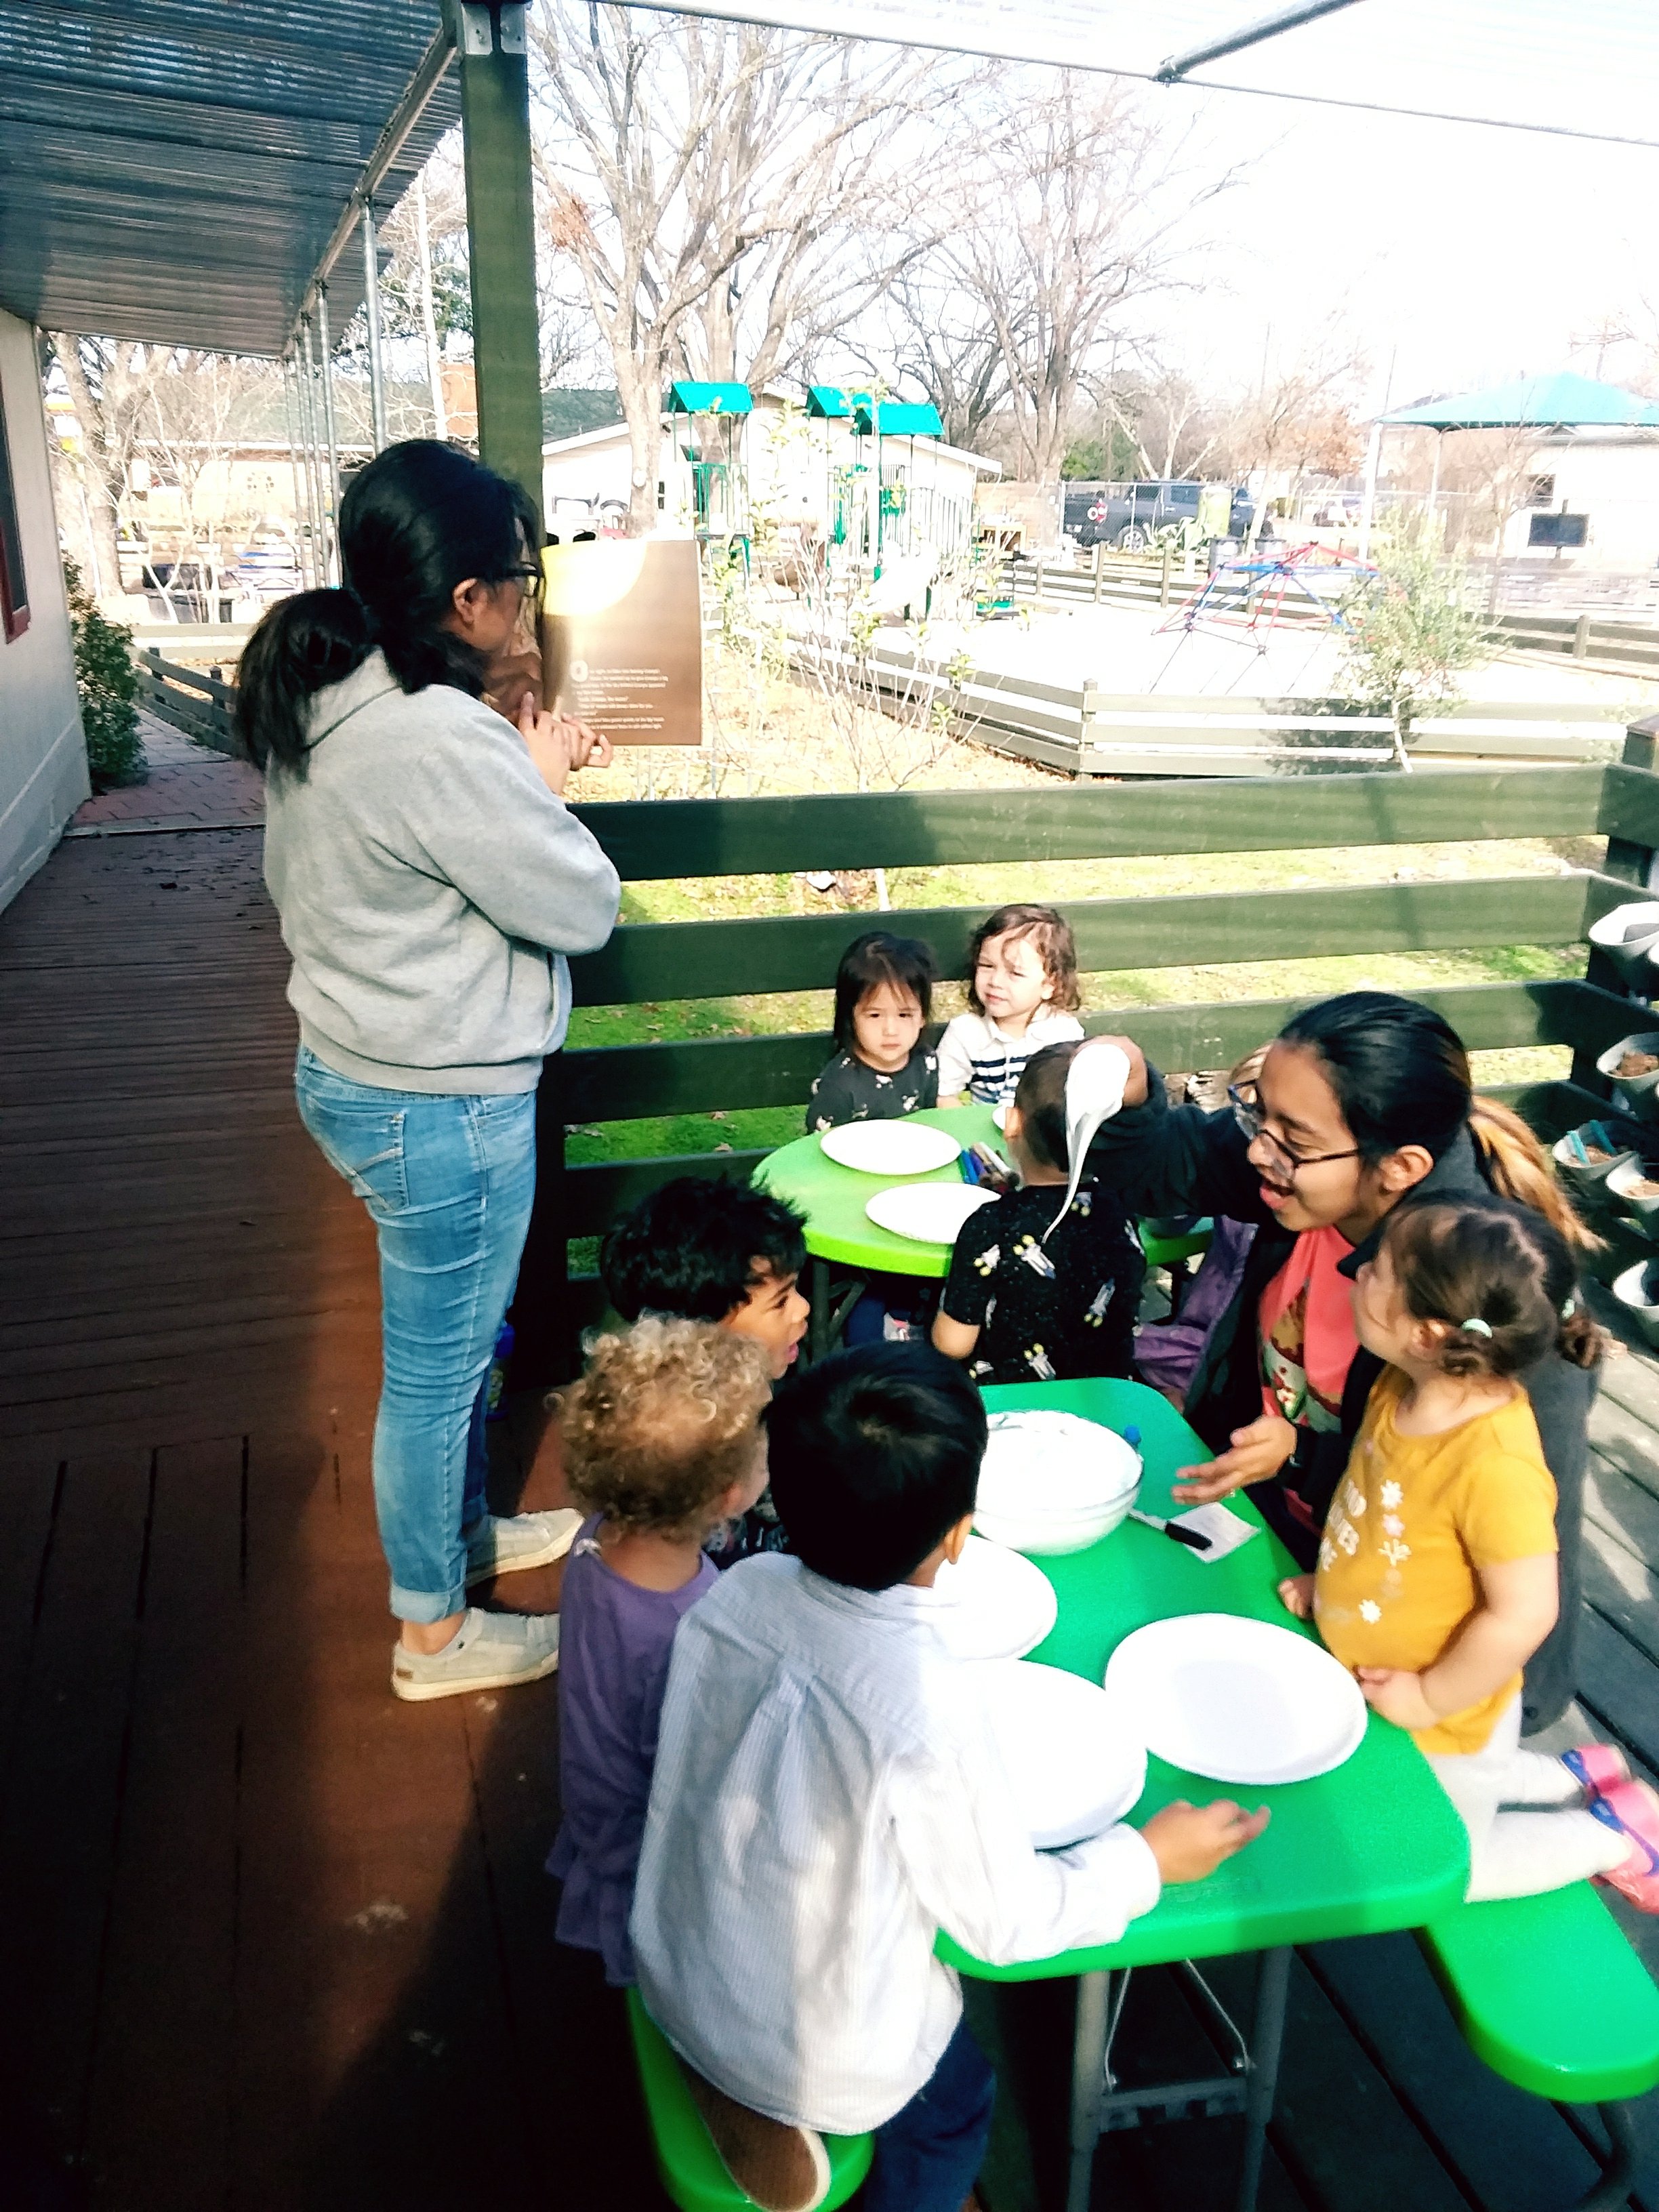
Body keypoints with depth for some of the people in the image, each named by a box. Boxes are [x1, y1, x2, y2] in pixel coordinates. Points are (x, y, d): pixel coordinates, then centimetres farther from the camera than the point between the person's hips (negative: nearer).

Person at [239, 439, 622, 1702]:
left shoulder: (319, 700, 2)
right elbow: (583, 908, -20)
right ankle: (434, 1633, 30)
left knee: (455, 1338, 26)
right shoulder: (436, 738, -28)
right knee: (436, 1369, 9)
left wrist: (524, 770, 7)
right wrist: (544, 788, -5)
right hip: (442, 1109, -9)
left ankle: (466, 1535, 48)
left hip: (356, 1069, 9)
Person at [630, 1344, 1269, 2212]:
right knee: (953, 2110, 28)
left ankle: (728, 2085, 22)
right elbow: (1007, 1920, -19)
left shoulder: (734, 1592, -19)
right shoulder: (933, 1713, -35)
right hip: (821, 2059, -4)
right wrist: (1150, 1858, -5)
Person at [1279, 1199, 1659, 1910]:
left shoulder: (1495, 1465, -39)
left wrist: (1429, 1699, -21)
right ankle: (1576, 1777, 42)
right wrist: (1330, 1581, 0)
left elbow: (1524, 1613, -32)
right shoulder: (1402, 1387, -14)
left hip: (1441, 1718, -8)